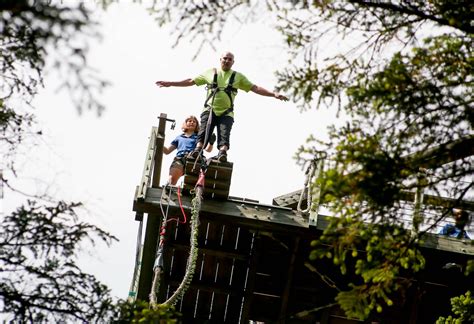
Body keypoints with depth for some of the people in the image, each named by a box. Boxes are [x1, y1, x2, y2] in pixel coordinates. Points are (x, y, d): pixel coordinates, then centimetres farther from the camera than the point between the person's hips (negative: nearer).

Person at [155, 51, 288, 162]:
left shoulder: (238, 76, 17)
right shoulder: (211, 73, 18)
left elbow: (255, 88, 12)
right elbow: (191, 81, 20)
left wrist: (273, 94, 0)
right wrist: (170, 83, 16)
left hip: (226, 113, -1)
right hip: (210, 110, 1)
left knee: (224, 134, -21)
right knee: (204, 131, -20)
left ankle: (222, 153, -38)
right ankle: (198, 149, -35)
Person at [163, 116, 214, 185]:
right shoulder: (179, 138, 35)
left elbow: (208, 149, 14)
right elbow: (167, 151, 33)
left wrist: (211, 142, -9)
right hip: (179, 158, 2)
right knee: (172, 178, -33)